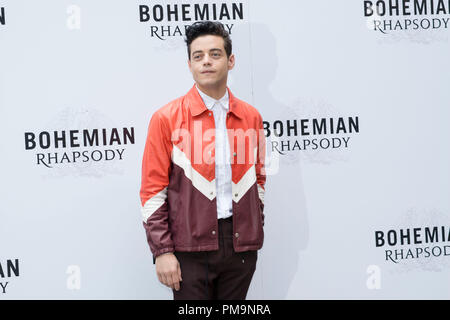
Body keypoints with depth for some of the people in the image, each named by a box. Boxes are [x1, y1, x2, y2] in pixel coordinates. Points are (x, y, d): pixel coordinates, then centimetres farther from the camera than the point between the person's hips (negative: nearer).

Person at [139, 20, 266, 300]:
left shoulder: (251, 117, 8)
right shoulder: (167, 119, -4)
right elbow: (152, 191, -5)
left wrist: (256, 232, 11)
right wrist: (162, 251, -10)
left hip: (241, 245, 4)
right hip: (190, 247, -3)